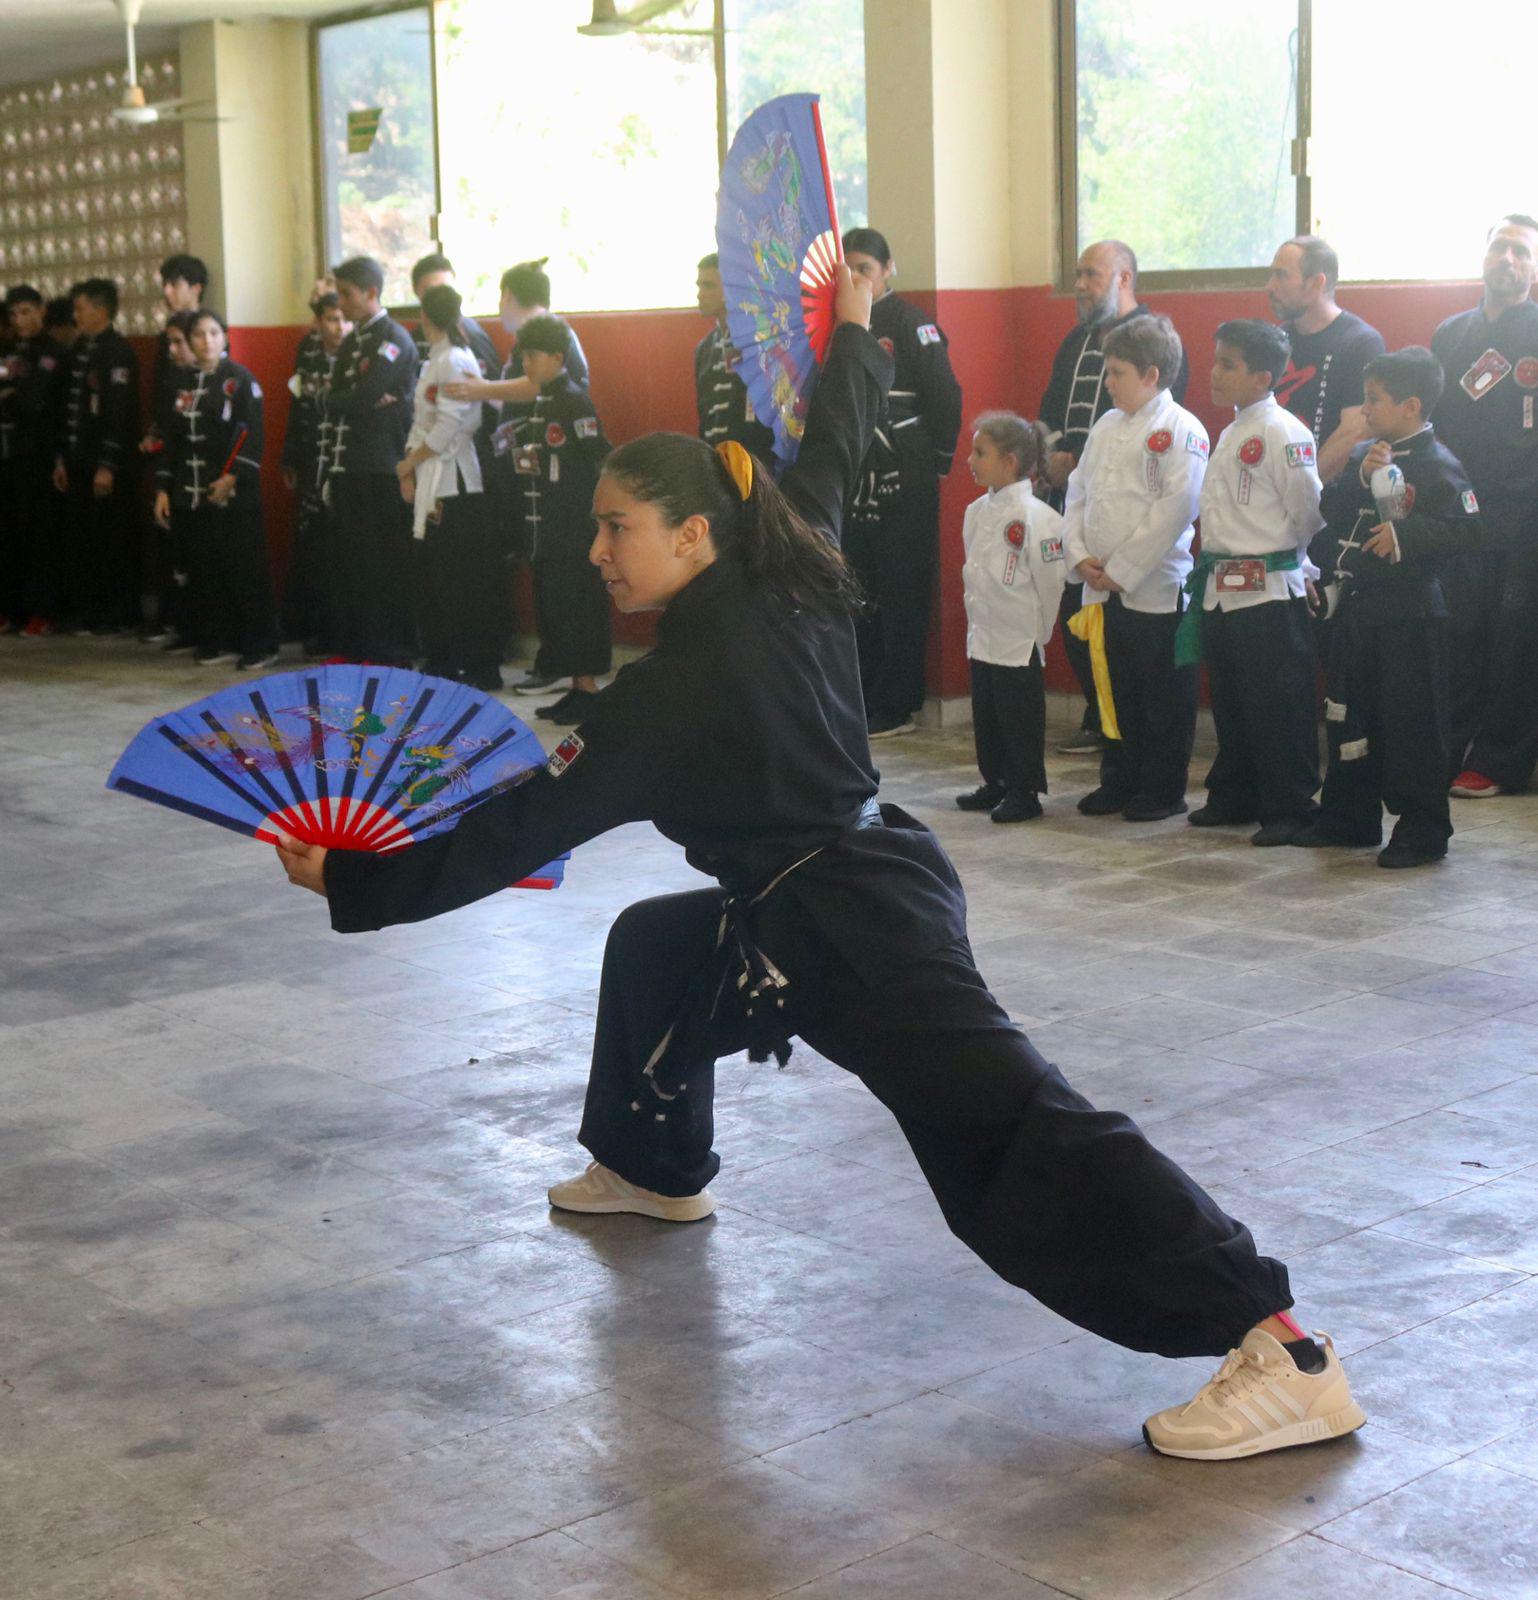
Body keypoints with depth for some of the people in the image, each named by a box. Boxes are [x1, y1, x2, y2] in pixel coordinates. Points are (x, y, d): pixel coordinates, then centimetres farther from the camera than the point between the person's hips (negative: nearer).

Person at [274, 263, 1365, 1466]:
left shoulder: (679, 688, -17)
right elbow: (830, 460, 23)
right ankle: (656, 1167, 51)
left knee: (1009, 1138, -19)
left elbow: (529, 828, -16)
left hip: (850, 936, -10)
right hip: (875, 878, 10)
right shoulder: (786, 586, 4)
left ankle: (1282, 1351, -26)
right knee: (652, 949, 29)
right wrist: (854, 328, 37)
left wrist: (351, 881, -11)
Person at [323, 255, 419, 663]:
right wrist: (361, 401, -7)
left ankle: (392, 653, 0)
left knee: (385, 564, -5)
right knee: (350, 563, 10)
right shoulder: (352, 342, 18)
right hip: (348, 470, 8)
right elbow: (332, 402, 10)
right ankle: (353, 648, 17)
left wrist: (340, 401, 1)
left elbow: (362, 399, -17)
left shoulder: (394, 339, -8)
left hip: (382, 472, -8)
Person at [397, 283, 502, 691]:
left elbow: (448, 428, -17)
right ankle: (441, 661, 15)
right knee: (436, 573, 10)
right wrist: (409, 472, 7)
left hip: (454, 478, -9)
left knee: (463, 577, -5)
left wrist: (409, 462, -6)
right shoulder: (433, 360, 16)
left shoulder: (455, 360, -12)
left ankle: (479, 667, -1)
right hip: (429, 480, 9)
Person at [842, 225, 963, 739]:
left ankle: (895, 707, 4)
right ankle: (860, 701, 17)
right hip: (853, 480, 6)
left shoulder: (910, 323, -6)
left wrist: (937, 461, -5)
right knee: (856, 594, 9)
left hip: (905, 484, -6)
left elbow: (945, 397, -8)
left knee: (901, 597, -1)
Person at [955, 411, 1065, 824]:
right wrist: (975, 625, 16)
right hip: (982, 638, 8)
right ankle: (995, 783, 28)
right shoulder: (977, 511, 7)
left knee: (1020, 720, 1)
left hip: (1020, 643, -8)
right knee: (985, 716, 16)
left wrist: (1039, 632, -7)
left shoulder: (1034, 516, -18)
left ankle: (1024, 791, 11)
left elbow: (1050, 581, -15)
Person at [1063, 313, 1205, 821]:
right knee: (1116, 690, 15)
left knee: (1164, 698, 3)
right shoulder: (1107, 427, 13)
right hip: (1104, 589, 7)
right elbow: (1078, 493, 15)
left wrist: (1122, 569, -16)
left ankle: (1162, 790, 12)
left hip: (1156, 589, -7)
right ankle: (1118, 782, 25)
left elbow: (1175, 510, -17)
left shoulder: (1181, 431, -10)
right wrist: (1080, 555, 0)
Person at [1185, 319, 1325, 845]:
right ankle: (1234, 796, 29)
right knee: (1230, 701, 17)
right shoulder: (1231, 432, 14)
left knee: (1278, 707, -2)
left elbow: (1308, 513, -15)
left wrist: (1292, 562, -3)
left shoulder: (1282, 432, -15)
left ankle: (1289, 807, 6)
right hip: (1222, 588, 9)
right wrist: (1210, 564, 15)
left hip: (1269, 590, -9)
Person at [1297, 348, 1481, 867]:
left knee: (1411, 722, -2)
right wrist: (1359, 478, -11)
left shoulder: (1438, 466, -12)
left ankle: (1422, 829, 6)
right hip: (1358, 605, 8)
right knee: (1348, 714, 14)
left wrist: (1406, 536, -28)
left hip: (1410, 614, -8)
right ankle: (1348, 816, 26)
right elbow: (1331, 512, 4)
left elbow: (1464, 529, -19)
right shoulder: (1364, 454, 11)